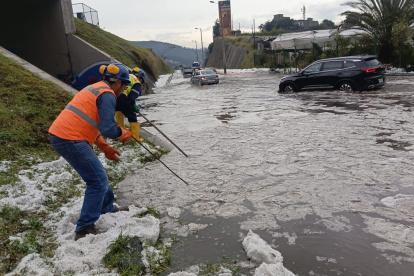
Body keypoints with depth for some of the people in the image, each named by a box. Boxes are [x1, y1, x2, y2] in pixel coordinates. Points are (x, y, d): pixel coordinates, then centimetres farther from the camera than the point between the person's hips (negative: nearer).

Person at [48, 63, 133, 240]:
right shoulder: (108, 95, -10)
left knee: (97, 174, 23)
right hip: (71, 140, -10)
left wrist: (105, 148, 21)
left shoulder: (94, 88, 21)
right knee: (98, 181, -3)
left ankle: (107, 208, 39)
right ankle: (84, 229, 1)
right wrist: (124, 134, 2)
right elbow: (108, 129, -19)